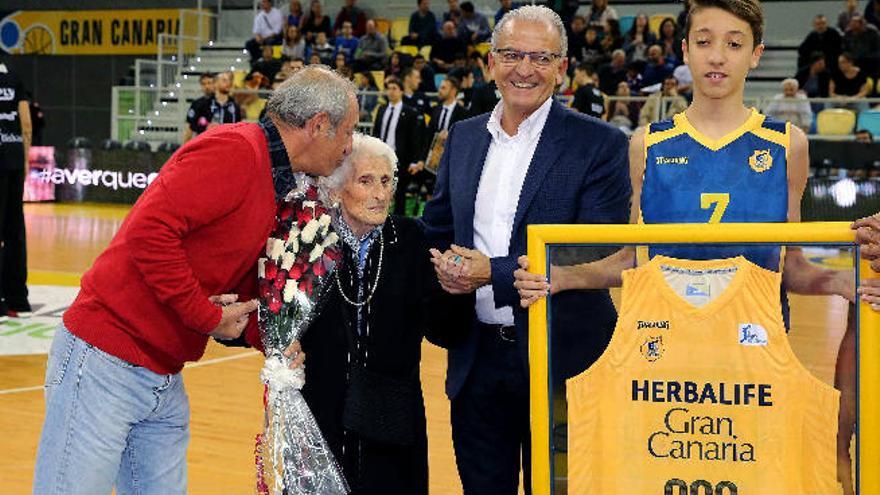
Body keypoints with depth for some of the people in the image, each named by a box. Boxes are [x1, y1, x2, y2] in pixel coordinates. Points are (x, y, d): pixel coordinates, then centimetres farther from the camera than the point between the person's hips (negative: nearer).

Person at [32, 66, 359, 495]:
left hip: (166, 383, 10)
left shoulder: (277, 186, 15)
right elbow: (149, 231, -26)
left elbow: (245, 289, 20)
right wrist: (208, 317, -17)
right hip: (105, 363, -10)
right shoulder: (234, 151, -16)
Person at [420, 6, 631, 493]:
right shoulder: (463, 138, 9)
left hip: (561, 360, -4)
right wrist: (442, 266, -6)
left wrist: (494, 273, -20)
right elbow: (435, 229, 18)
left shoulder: (600, 144, -8)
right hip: (476, 359, 5)